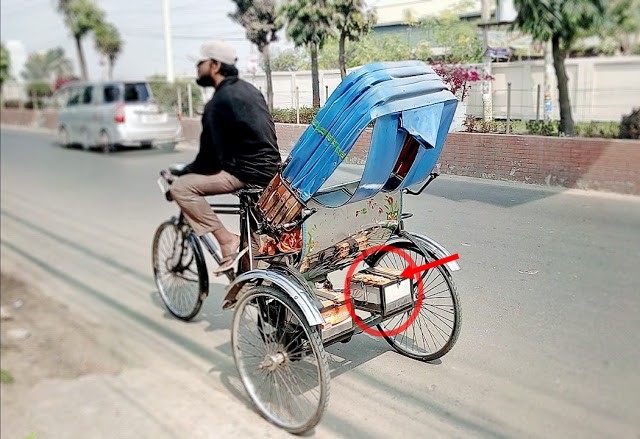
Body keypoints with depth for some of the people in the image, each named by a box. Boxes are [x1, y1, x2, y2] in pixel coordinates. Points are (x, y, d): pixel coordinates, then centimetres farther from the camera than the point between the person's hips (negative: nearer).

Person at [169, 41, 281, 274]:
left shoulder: (218, 102, -15)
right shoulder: (249, 89, 13)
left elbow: (211, 159, -15)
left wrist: (179, 173, 3)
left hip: (249, 173, -10)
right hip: (271, 168, 10)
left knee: (181, 187, -9)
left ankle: (227, 241, -11)